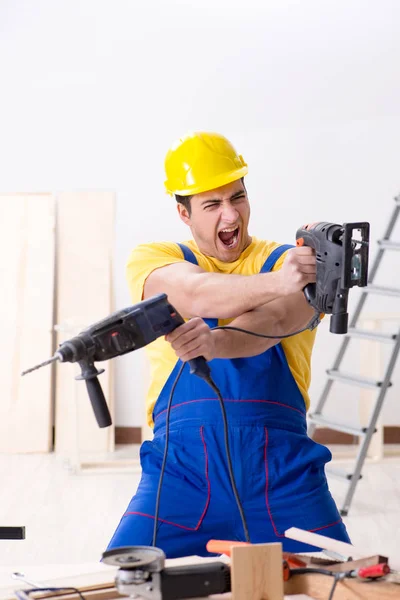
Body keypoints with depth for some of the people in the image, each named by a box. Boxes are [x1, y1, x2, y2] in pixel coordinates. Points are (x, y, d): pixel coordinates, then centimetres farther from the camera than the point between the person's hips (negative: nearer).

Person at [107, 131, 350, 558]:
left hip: (282, 461, 1)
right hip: (183, 460, 0)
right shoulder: (152, 258, 9)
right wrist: (275, 282, -33)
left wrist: (214, 343, -35)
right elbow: (197, 295, -15)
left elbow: (274, 321, -14)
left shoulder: (293, 262, 9)